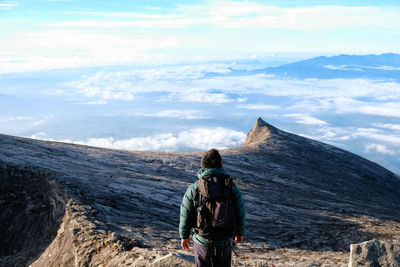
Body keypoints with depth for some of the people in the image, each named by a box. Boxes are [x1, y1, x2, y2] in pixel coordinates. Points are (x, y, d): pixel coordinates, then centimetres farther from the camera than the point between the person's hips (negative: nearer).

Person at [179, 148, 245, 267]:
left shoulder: (194, 189, -12)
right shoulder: (232, 188, -8)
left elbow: (185, 216, -4)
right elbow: (240, 214, 1)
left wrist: (184, 236, 12)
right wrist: (240, 233, 18)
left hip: (202, 241, -1)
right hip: (225, 241, 1)